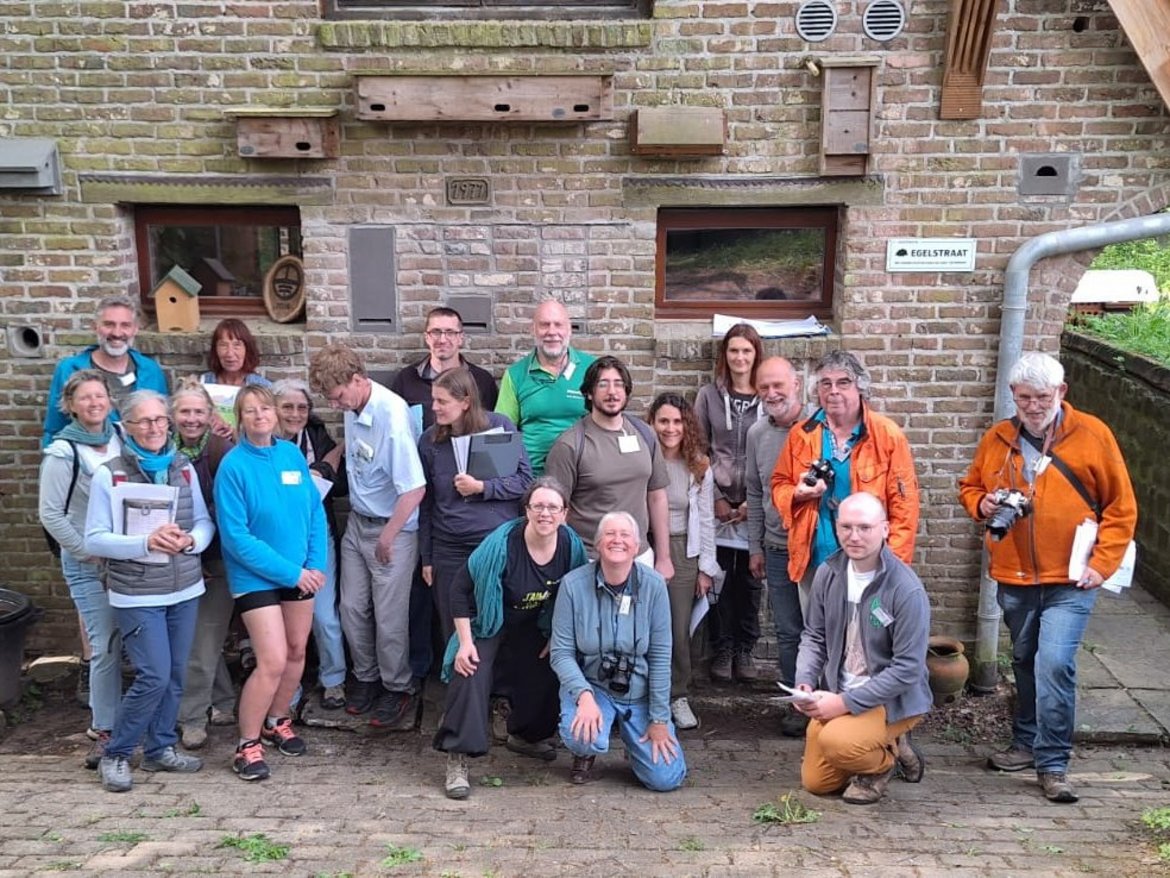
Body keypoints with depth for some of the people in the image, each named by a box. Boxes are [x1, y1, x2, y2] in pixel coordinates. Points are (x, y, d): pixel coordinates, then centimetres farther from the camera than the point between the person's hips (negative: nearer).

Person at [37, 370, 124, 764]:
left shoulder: (121, 439, 3)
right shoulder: (63, 452, -11)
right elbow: (50, 514, -10)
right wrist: (90, 552, -11)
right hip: (88, 565, -4)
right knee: (106, 647, -5)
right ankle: (105, 731, 9)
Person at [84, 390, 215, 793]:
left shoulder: (184, 468, 5)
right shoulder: (108, 474, -7)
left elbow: (206, 522, 8)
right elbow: (94, 540, -9)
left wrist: (190, 540, -15)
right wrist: (146, 542, -23)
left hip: (185, 590, 5)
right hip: (137, 595, -5)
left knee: (175, 675, 10)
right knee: (154, 676, -9)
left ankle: (160, 749, 28)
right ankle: (114, 755, 11)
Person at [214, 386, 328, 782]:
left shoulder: (292, 454, 0)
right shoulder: (234, 465, -14)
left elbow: (316, 512, 4)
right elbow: (236, 536, -17)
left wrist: (316, 564, -8)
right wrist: (290, 572, -17)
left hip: (300, 572, 5)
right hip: (256, 577, -5)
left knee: (296, 652, 14)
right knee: (273, 662, -10)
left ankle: (277, 722, 36)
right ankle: (247, 745, 7)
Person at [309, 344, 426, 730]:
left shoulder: (392, 415, -27)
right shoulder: (353, 408, -4)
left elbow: (415, 488, -27)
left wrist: (387, 537, -18)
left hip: (392, 528, -7)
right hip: (357, 521, 7)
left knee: (389, 617, 5)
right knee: (352, 608, 14)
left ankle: (397, 689, 25)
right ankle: (366, 677, 34)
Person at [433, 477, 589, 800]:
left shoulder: (571, 546, -16)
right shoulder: (501, 543, -29)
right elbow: (461, 589, -20)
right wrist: (465, 643, -22)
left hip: (532, 630, 5)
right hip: (488, 625, -5)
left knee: (546, 677, 5)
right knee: (471, 675, -24)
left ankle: (526, 736, 35)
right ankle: (457, 758, -16)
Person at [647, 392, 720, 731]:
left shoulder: (699, 467, 4)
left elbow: (706, 520, 7)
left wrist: (706, 567, 5)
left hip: (683, 552, 2)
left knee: (679, 629, 3)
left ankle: (677, 696, 20)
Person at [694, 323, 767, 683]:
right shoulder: (708, 395, 4)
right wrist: (715, 497, -5)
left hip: (755, 506, 0)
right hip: (717, 503, 0)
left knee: (750, 580, 7)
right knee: (719, 579, 4)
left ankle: (745, 650, 21)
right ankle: (722, 651, 16)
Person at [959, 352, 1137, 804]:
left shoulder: (1092, 435, -5)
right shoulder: (996, 439, 3)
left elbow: (1121, 508, -2)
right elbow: (969, 486, 17)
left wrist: (1102, 563, -9)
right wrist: (982, 504, -6)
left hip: (1069, 582, -4)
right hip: (1014, 579, 4)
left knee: (1054, 665, -14)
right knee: (1025, 663, 17)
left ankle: (1052, 763, -1)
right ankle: (1027, 744, 34)